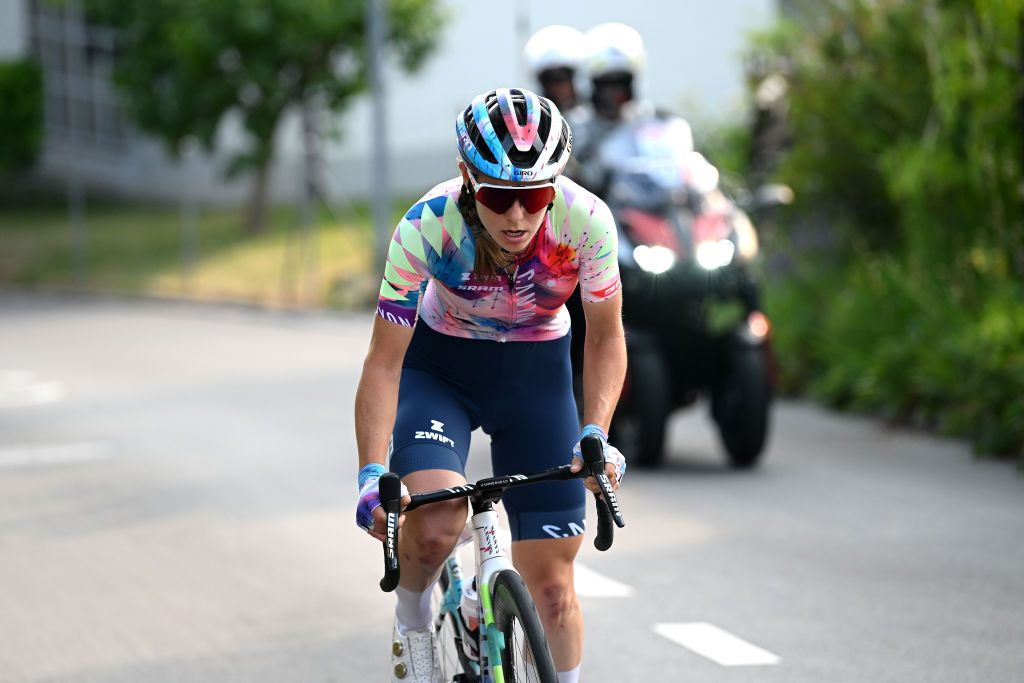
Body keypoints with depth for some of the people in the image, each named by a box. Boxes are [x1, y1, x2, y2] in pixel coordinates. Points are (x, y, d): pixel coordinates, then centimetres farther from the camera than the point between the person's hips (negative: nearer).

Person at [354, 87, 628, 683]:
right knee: (435, 524, -28)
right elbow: (384, 363, -24)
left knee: (550, 581, -4)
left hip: (537, 371, 1)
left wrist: (595, 435, -26)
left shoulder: (586, 220, -27)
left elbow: (606, 335, -11)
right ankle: (413, 625, 5)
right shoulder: (426, 227, -30)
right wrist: (372, 476, -35)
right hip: (440, 365, -1)